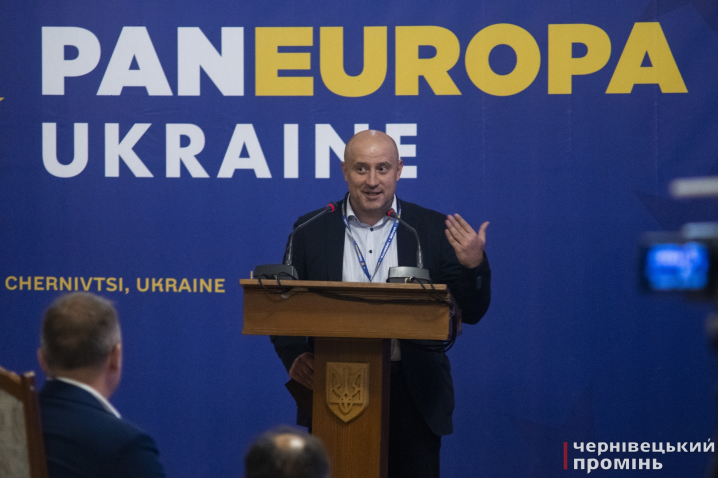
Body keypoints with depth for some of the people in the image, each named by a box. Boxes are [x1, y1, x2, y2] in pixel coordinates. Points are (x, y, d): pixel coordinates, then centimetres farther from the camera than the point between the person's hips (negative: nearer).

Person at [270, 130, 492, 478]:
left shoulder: (433, 230, 3)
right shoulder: (311, 231, 5)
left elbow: (470, 313, 2)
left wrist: (474, 265, -16)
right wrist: (295, 358, -12)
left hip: (413, 395, 0)